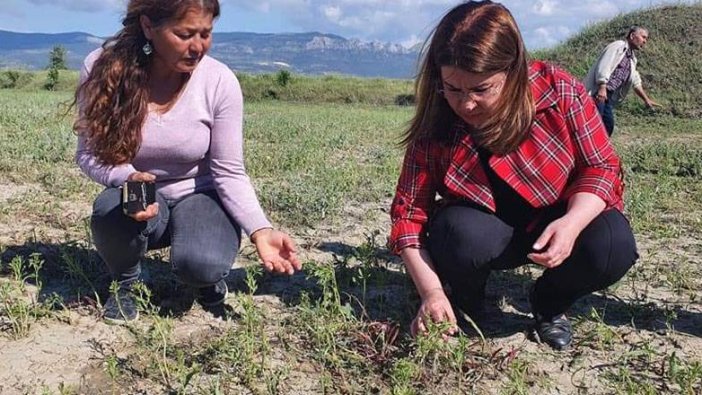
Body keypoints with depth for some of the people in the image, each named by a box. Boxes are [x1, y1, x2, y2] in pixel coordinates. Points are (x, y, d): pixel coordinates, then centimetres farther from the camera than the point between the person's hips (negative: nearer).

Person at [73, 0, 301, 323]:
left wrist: (260, 230, -29)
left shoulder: (219, 81, -19)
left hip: (199, 198, -1)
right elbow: (88, 154, -10)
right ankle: (125, 284, 1)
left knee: (203, 266, -32)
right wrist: (126, 178, -32)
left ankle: (206, 276, 10)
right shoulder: (103, 69, -18)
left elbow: (229, 172, -15)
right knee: (111, 209, -34)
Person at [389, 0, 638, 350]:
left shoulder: (560, 93, -22)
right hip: (483, 229, 0)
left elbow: (600, 168, -13)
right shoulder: (435, 126, -20)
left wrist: (572, 223, -33)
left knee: (612, 245, -28)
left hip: (557, 222, 1)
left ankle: (549, 304, 5)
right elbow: (410, 212, -17)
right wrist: (431, 290, -30)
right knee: (462, 235, -34)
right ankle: (462, 311, 1)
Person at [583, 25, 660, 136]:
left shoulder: (632, 58, 23)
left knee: (608, 124, 7)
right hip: (598, 91, -10)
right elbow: (604, 66, -17)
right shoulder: (618, 46, -4)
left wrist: (646, 99, 27)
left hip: (609, 95, 10)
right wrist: (602, 88, -28)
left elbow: (636, 82, 28)